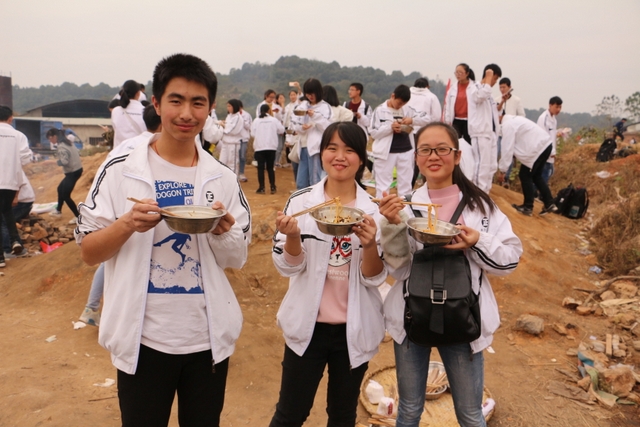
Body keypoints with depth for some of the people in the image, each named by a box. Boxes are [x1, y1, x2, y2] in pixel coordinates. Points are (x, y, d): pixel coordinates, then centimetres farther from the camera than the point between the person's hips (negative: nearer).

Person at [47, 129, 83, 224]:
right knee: (60, 189, 23)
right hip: (76, 169, 10)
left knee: (66, 195, -2)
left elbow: (64, 161, -26)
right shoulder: (67, 142, 9)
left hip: (73, 172, -10)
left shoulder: (61, 146, -19)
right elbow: (78, 152, 17)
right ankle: (58, 211, 37)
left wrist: (54, 162, -11)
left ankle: (78, 217, 4)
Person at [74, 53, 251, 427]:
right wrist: (127, 224, -22)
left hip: (209, 338, 2)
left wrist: (221, 231, -19)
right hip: (143, 339, -2)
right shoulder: (119, 170, -7)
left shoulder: (223, 178, -1)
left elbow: (237, 259, 2)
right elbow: (89, 253, -3)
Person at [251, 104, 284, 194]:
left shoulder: (256, 121, -4)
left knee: (261, 167, 3)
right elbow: (281, 130, 2)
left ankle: (261, 188, 0)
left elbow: (253, 134, -4)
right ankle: (272, 187, 9)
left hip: (259, 147, -1)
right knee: (270, 167, 10)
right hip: (271, 147, 1)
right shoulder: (274, 120, -3)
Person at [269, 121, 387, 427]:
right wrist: (292, 236, -27)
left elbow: (375, 278, -8)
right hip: (308, 323, -1)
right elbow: (287, 267, -7)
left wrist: (370, 244, -28)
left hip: (355, 328, 1)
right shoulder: (301, 201, -7)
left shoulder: (374, 209, -6)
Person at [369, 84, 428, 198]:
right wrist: (390, 127, -19)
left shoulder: (407, 109, 3)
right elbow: (373, 132, -7)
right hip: (386, 152, -3)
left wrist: (412, 120, -13)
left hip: (406, 151, 3)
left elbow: (426, 119, 5)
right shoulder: (380, 110, -5)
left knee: (405, 184, 12)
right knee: (383, 185, 3)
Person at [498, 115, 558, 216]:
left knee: (525, 176, 1)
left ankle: (528, 207, 9)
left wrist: (502, 170, -12)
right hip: (546, 144, 10)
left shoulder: (507, 125, -12)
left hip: (538, 148, -10)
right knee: (536, 176, 19)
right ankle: (549, 204, 20)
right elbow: (514, 145, 20)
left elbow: (507, 148, -16)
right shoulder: (514, 120, 18)